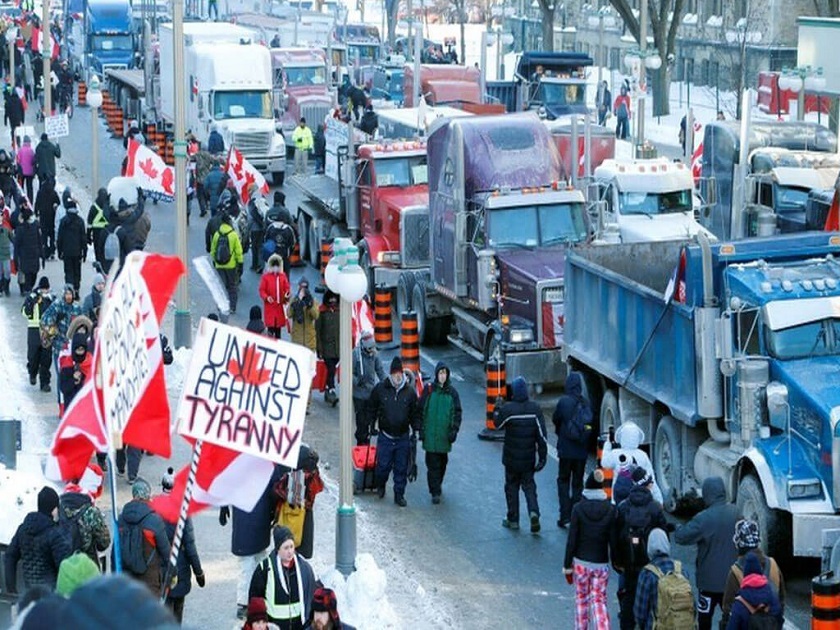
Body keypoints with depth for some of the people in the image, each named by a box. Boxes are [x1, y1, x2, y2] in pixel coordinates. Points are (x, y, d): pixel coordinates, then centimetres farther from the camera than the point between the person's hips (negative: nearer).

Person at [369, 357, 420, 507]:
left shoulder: (409, 391, -1)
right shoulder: (380, 388, -4)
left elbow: (415, 412, 10)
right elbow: (372, 408, 9)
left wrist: (416, 429, 3)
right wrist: (371, 424, 5)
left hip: (403, 437, 1)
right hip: (385, 436, -1)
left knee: (401, 468, 6)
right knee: (383, 465, 2)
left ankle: (399, 494, 18)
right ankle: (380, 485, 31)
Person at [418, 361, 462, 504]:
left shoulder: (452, 392, 2)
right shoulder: (429, 390, -2)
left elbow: (457, 412, 6)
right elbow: (421, 410, 2)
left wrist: (454, 430, -3)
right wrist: (421, 430, -2)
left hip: (445, 434, 2)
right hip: (430, 434, -2)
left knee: (442, 462, 13)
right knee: (432, 464, -5)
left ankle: (437, 485, 32)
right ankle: (435, 492, -4)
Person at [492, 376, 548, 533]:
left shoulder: (507, 408, -16)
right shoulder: (535, 409, -6)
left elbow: (497, 424, 0)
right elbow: (541, 434, -5)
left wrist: (497, 410, 17)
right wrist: (542, 456, 1)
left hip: (512, 458, -2)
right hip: (529, 458, 2)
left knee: (512, 486, 12)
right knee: (529, 485, 12)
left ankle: (513, 519, 16)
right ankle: (534, 512, -12)